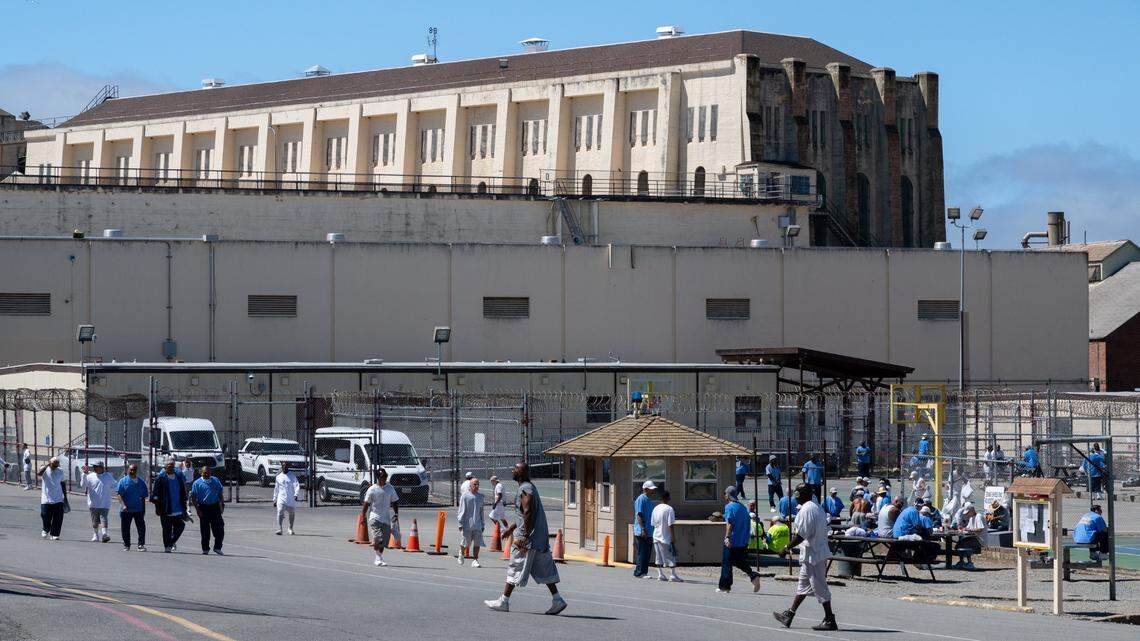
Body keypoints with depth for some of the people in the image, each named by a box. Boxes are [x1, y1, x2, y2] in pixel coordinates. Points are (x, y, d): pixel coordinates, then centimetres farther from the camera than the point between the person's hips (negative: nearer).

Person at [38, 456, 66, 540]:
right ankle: (46, 530, 29)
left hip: (58, 500, 2)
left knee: (58, 519, -3)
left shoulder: (60, 471, 6)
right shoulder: (45, 469, -4)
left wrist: (65, 496, 17)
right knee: (45, 517, 1)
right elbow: (38, 474, -27)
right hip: (46, 500, -2)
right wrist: (46, 465, -29)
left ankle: (54, 534, 8)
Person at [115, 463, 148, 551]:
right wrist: (124, 505, -19)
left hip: (139, 510, 2)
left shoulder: (141, 482, 11)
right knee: (125, 528, 4)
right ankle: (126, 545, 15)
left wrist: (144, 509, 12)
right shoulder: (123, 481, 0)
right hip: (126, 510, -2)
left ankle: (141, 545, -4)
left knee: (141, 527, -7)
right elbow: (119, 494, -8)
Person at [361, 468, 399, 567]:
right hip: (374, 517, -4)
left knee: (383, 541, 3)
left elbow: (394, 503, 16)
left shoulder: (390, 488, 11)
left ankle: (378, 559, 17)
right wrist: (363, 516, -5)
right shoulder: (372, 489, -1)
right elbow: (366, 504, 1)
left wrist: (396, 514, 3)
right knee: (378, 538, -19)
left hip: (386, 518, 4)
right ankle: (379, 558, -11)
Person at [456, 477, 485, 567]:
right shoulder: (465, 496, -5)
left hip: (477, 525, 4)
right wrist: (460, 524, -10)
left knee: (477, 544, -4)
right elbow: (461, 511, -6)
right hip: (467, 525, -4)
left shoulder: (480, 497, 10)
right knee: (465, 543, 6)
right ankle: (461, 553, 36)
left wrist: (482, 524, 16)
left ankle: (475, 560, 1)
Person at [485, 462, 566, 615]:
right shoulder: (529, 488, 18)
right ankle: (557, 600, 4)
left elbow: (528, 514, -23)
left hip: (529, 535, -10)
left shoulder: (525, 490, -15)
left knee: (515, 568, -2)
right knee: (543, 569, 9)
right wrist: (512, 528, 31)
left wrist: (525, 537, -25)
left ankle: (503, 602, 3)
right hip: (540, 537, 10)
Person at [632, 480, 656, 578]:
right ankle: (639, 572, -6)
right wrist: (643, 529, -23)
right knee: (642, 553, -8)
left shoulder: (649, 500, 19)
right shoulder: (641, 499, -11)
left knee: (647, 554, 10)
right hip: (642, 532, -9)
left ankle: (644, 572, 14)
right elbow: (639, 515, -17)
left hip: (649, 533, 9)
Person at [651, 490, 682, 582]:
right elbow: (670, 524, -15)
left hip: (656, 536, 6)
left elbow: (652, 523, 12)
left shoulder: (655, 509, 8)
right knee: (671, 557, -1)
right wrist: (672, 536, -11)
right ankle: (673, 575, -4)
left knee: (659, 557, 10)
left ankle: (660, 575, 9)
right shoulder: (669, 509, -11)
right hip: (665, 537, -6)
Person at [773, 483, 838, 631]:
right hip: (820, 551, 10)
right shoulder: (818, 508, 12)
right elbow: (826, 530, 15)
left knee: (819, 586, -5)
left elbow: (801, 535, -21)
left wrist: (786, 548, -13)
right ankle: (789, 615, 28)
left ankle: (829, 620, -3)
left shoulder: (806, 510, -18)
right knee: (803, 584, 18)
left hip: (811, 554, -10)